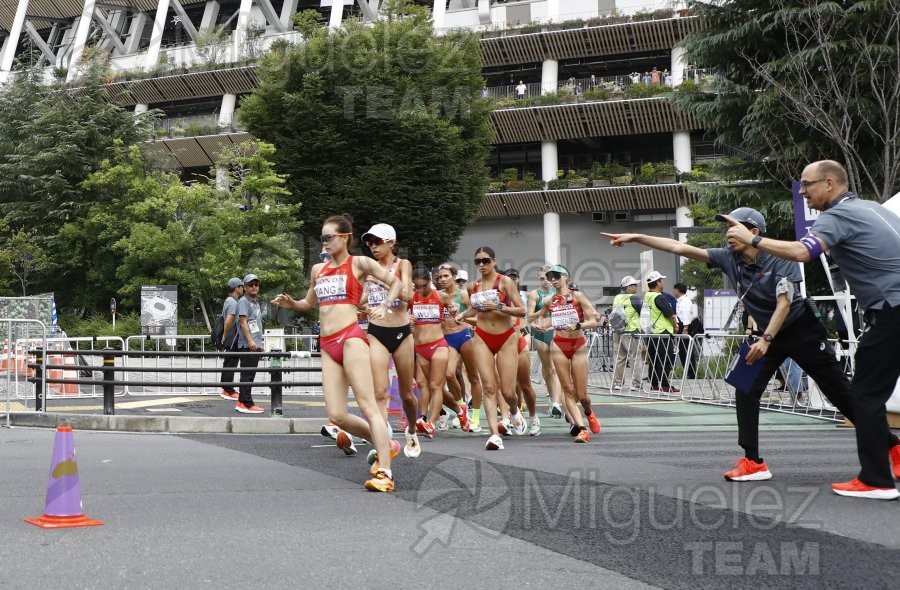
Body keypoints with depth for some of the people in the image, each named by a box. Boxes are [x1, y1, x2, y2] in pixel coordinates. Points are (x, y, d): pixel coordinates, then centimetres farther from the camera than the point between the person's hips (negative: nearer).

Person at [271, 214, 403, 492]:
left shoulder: (359, 263, 4)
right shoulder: (318, 269, 20)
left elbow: (396, 283, 4)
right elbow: (309, 304, 31)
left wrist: (384, 307, -12)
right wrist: (290, 303, 12)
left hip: (351, 338, -6)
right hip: (328, 346, 6)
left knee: (367, 406, -12)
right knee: (336, 415, -2)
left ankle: (384, 472, -12)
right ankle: (386, 444, 18)